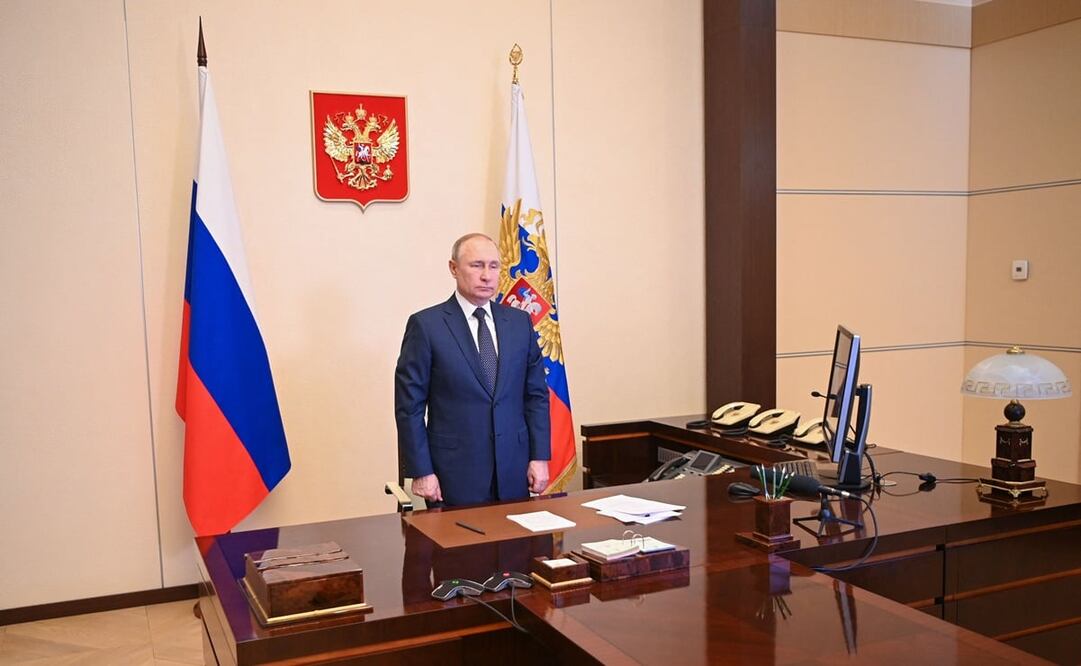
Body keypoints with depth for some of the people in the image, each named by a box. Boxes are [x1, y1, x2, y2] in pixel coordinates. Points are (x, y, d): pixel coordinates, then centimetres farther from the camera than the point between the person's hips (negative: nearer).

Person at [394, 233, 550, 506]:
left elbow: (536, 394, 9)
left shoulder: (520, 322, 7)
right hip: (455, 473, -4)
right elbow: (410, 404, -6)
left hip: (514, 470, 4)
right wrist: (421, 472, -10)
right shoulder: (426, 325, -6)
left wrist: (540, 456, 2)